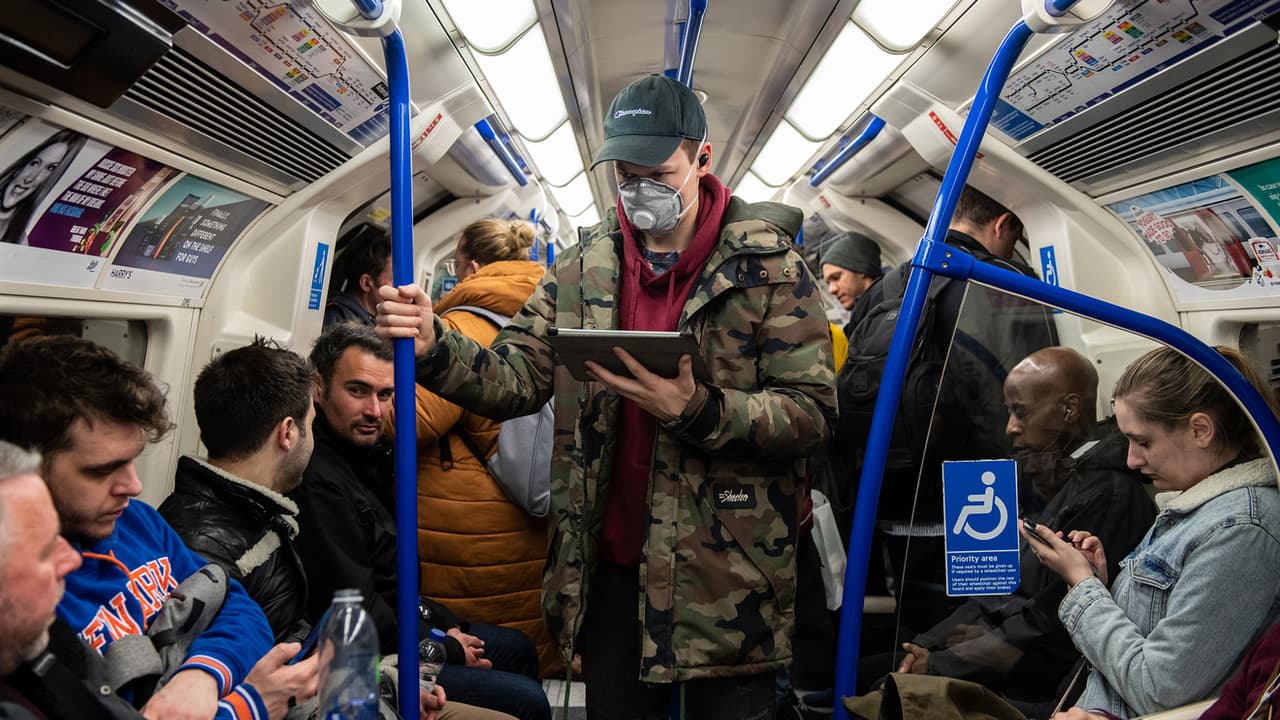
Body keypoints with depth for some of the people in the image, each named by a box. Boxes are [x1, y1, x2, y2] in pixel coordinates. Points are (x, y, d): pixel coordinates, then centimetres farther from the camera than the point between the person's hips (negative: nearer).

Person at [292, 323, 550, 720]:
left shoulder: (354, 455, 7)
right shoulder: (316, 482, -26)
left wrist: (444, 624, 7)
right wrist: (446, 649, -12)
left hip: (399, 627, 10)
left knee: (519, 648, 20)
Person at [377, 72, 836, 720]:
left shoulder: (769, 266, -7)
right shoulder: (585, 266, 5)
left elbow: (812, 413, -13)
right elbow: (518, 378, 0)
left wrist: (697, 410, -27)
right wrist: (434, 347, -18)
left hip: (726, 576, -3)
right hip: (611, 568, 4)